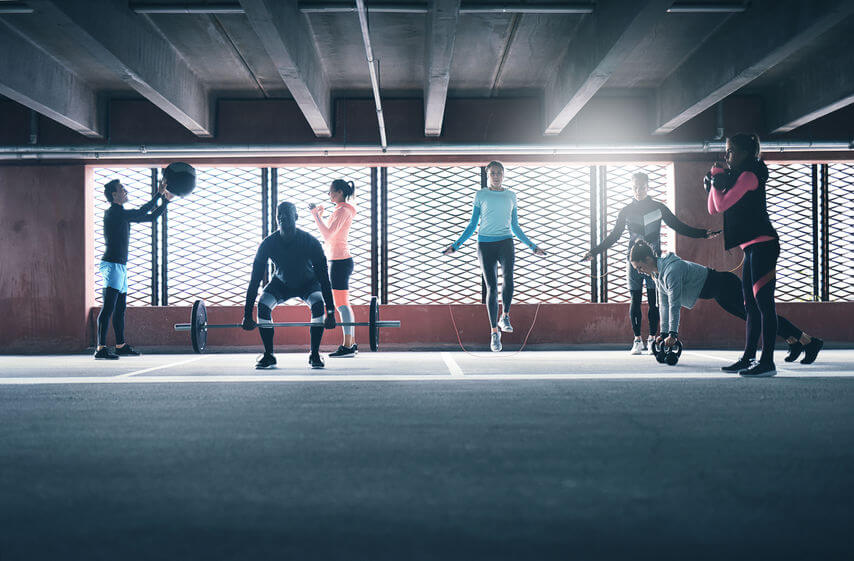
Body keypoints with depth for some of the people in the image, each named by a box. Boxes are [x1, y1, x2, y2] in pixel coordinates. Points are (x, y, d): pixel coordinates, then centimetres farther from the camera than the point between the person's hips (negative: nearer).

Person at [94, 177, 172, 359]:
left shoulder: (121, 214, 18)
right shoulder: (113, 212, -10)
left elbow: (150, 217, 21)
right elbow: (141, 213, -19)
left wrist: (165, 200, 16)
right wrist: (159, 194, -16)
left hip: (120, 266, 10)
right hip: (112, 264, -10)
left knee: (120, 309, 14)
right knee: (108, 308, -12)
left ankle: (121, 346, 22)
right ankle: (101, 349, -15)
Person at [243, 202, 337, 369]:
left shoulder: (310, 242, -31)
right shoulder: (268, 244, -26)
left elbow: (324, 278, -29)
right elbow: (255, 280, -23)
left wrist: (331, 313, -34)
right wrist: (247, 315, -27)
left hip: (308, 283, -2)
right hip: (281, 283, 2)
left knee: (318, 304, -32)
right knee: (263, 306, -25)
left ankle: (315, 355, -17)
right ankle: (268, 355, -11)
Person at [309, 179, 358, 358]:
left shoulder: (342, 210, -13)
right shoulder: (343, 210, 18)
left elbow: (328, 234, -21)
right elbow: (329, 235, 22)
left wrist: (316, 215, -17)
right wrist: (319, 215, 22)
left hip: (340, 261, -10)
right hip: (340, 260, 10)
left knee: (341, 304, -10)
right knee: (344, 304, 12)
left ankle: (347, 346, -10)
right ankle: (351, 344, 14)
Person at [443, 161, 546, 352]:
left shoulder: (511, 196, 13)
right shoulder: (480, 196, 8)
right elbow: (472, 225, 11)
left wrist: (532, 245, 20)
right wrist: (456, 245, 4)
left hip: (505, 242, 1)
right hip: (486, 244, -1)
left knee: (508, 279, -26)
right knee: (492, 288, -2)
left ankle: (505, 317, -7)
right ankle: (494, 332, 6)